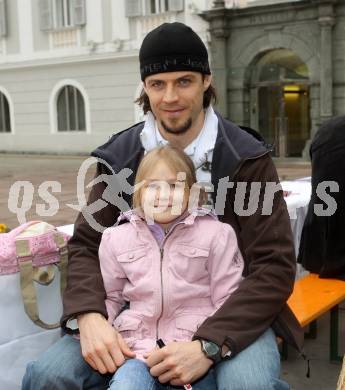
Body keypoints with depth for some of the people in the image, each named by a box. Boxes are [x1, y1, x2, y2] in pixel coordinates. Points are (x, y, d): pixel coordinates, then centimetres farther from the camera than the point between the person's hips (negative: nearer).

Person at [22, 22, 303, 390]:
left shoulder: (247, 158, -9)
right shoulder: (120, 155, 0)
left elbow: (275, 265, -13)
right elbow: (86, 245, 2)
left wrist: (209, 344, -27)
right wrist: (89, 316, -20)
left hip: (227, 311, -2)